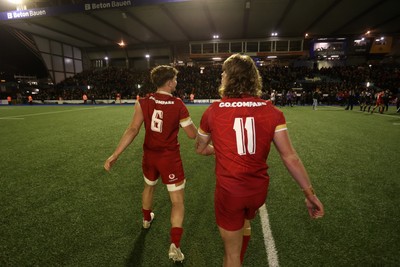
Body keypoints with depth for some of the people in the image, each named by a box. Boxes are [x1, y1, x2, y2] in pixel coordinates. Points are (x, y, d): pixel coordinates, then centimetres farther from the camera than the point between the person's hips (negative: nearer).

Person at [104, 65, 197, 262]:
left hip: (150, 156, 5)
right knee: (178, 201, 8)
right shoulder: (178, 105, -14)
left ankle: (147, 218, 56)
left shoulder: (143, 103, -8)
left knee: (149, 187, 32)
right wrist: (189, 122, 12)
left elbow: (132, 130, -14)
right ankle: (174, 245, 5)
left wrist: (115, 155, -10)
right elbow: (192, 135, -9)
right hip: (170, 158, -4)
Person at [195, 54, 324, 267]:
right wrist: (309, 193, 2)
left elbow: (200, 149, 3)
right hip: (258, 189, 4)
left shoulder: (213, 111, -11)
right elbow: (290, 157, -9)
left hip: (229, 191, -4)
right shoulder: (272, 112, -9)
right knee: (245, 223, 36)